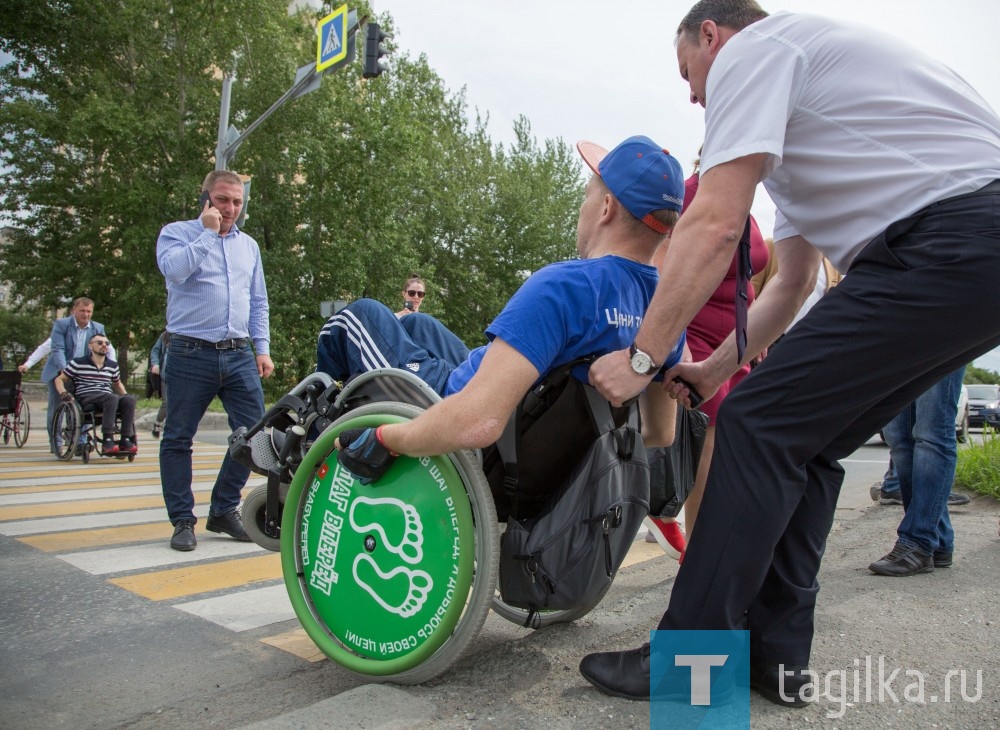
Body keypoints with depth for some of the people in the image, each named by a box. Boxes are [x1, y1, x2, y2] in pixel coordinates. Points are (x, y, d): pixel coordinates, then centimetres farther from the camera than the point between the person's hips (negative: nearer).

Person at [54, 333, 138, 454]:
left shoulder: (113, 365, 19)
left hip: (107, 399, 4)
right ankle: (107, 441, -40)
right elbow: (59, 379, 13)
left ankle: (126, 440, -33)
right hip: (85, 398, -4)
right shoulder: (78, 363, 8)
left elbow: (118, 384, 34)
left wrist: (125, 395, 16)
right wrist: (63, 393, -5)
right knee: (112, 398, -37)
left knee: (130, 399, -29)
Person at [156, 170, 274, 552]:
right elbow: (173, 270, -18)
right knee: (178, 439, 1)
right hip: (191, 354, -4)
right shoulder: (177, 233, 5)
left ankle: (224, 510, 17)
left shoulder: (248, 245, 18)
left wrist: (263, 348, 12)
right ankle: (183, 520, 13)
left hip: (240, 356, 4)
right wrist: (208, 232, -9)